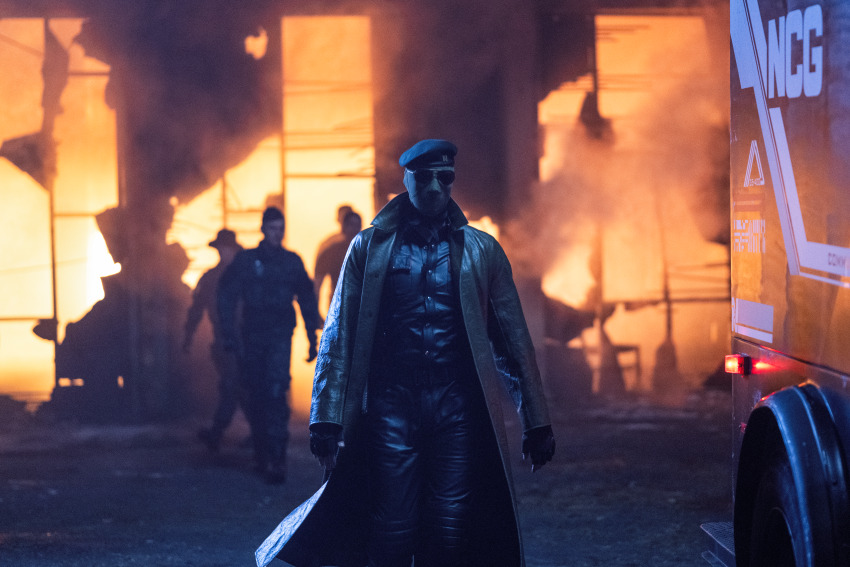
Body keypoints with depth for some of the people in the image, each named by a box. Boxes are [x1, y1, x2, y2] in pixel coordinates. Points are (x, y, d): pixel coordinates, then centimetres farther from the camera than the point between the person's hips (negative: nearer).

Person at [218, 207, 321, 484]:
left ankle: (276, 459, -20)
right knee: (256, 395, 5)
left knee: (276, 393, -16)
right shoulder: (245, 261, 5)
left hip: (280, 336, -1)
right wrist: (230, 333, -6)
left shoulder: (292, 262, 8)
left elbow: (307, 301, 16)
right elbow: (227, 296, 4)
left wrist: (312, 339, 14)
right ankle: (262, 455, 19)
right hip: (252, 336, 1)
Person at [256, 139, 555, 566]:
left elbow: (513, 339, 11)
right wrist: (327, 419, -3)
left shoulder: (482, 251, 11)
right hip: (391, 406, -1)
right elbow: (339, 335, 6)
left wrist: (535, 422, 7)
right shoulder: (369, 248, 9)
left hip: (459, 408, 1)